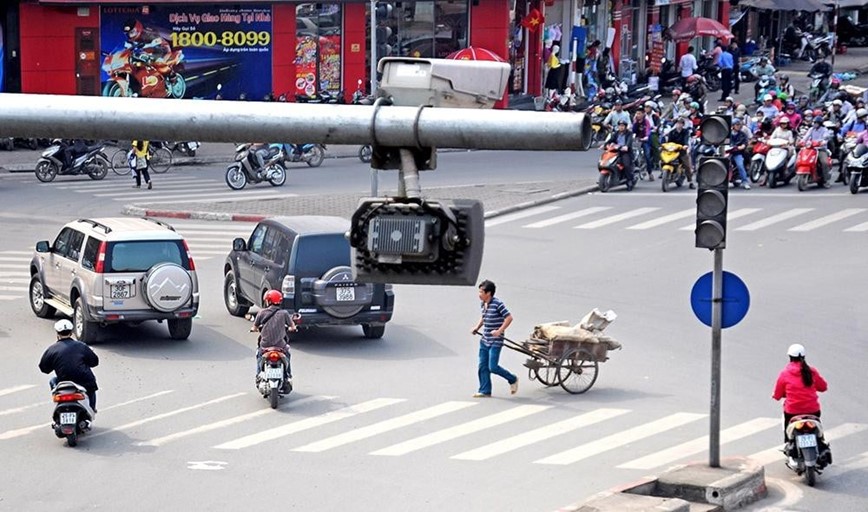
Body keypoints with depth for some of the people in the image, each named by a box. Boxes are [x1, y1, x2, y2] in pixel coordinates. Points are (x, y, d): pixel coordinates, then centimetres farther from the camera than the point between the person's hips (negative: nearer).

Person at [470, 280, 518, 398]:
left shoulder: (498, 304, -17)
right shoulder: (483, 304, 8)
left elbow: (509, 318, -17)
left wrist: (499, 331, -21)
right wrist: (477, 328, 11)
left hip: (495, 342, -8)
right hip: (485, 341, 8)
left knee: (493, 367, -10)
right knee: (483, 367, 6)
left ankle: (513, 380, 11)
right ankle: (485, 391, 14)